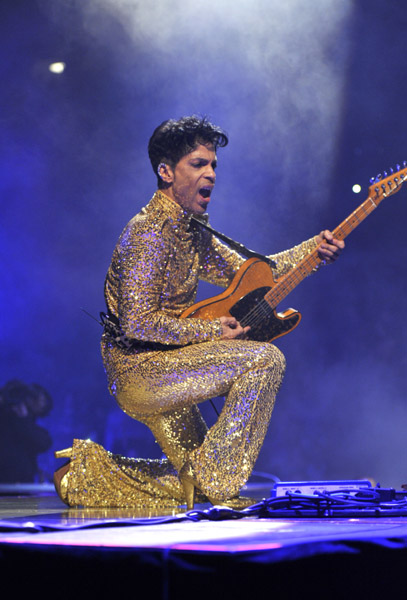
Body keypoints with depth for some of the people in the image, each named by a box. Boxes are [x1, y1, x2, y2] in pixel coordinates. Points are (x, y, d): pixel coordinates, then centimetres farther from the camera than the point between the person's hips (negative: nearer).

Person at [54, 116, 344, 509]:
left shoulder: (188, 231, 10)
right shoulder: (150, 234, -20)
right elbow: (137, 323, -25)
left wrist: (313, 249, 2)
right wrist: (211, 331, -18)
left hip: (159, 376, 10)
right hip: (139, 370, -10)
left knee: (191, 484, 18)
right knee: (264, 359, -20)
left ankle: (93, 473, 24)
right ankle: (215, 489, -13)